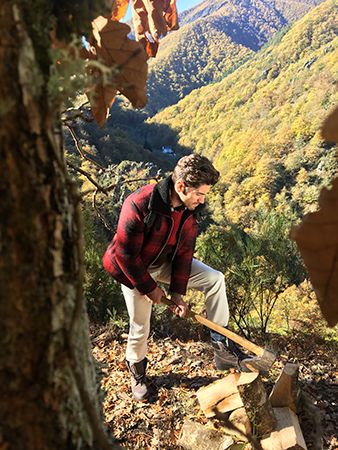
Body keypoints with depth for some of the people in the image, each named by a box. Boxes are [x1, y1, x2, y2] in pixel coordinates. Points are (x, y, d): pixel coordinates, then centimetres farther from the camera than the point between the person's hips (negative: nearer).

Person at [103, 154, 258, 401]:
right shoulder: (140, 204, -34)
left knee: (215, 279, -12)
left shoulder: (191, 208, -15)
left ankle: (222, 348, -2)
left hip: (167, 261, 5)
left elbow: (184, 250, -9)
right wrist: (150, 288, -18)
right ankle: (137, 372, 37)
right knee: (140, 327, 5)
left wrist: (178, 291, -12)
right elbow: (125, 254, -26)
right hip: (134, 269, -4)